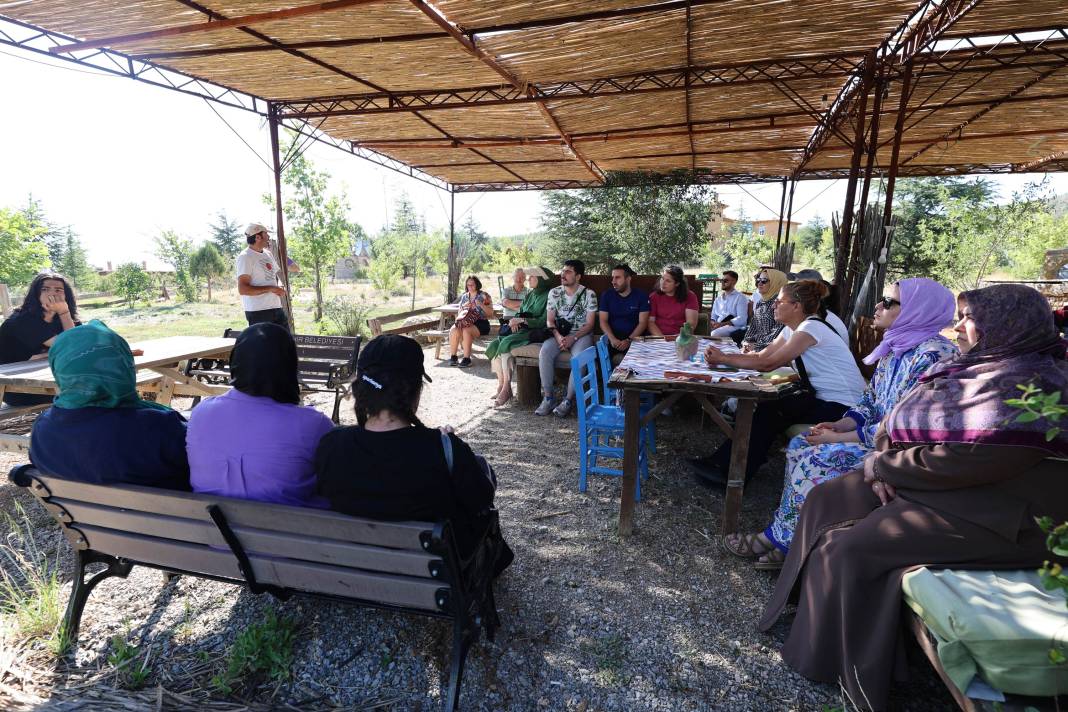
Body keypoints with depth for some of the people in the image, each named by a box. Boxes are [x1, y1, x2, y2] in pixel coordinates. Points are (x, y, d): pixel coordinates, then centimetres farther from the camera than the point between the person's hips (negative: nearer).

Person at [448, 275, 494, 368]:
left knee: (466, 330, -35)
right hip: (465, 321, 4)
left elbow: (491, 313, -1)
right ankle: (452, 357, -20)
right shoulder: (464, 296, 18)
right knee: (453, 330, -28)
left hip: (481, 323, -4)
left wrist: (481, 305, -14)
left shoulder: (484, 296, 5)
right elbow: (459, 313, 19)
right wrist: (463, 307, -1)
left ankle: (466, 359, -31)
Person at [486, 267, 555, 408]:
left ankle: (506, 389, -29)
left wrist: (522, 320, -17)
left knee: (506, 343, -31)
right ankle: (501, 385, -16)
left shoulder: (548, 296, -7)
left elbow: (544, 321, -15)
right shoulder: (529, 295, 19)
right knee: (494, 345, -15)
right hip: (522, 330, 8)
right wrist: (515, 321, 0)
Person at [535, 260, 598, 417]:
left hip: (581, 334, -3)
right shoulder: (554, 292, 5)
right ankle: (547, 398, -19)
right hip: (559, 333, 3)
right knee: (544, 352, -27)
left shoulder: (589, 294, -5)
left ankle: (568, 401, -21)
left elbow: (589, 324, -7)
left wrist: (573, 338, -20)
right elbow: (549, 320, 4)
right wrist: (558, 336, -16)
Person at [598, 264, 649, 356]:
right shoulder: (606, 296, 5)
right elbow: (603, 321, 0)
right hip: (611, 338, 1)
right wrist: (612, 339, -18)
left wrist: (629, 340, -19)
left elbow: (643, 322, -4)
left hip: (634, 338, -1)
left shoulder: (642, 296, 1)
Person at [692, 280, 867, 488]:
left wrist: (723, 359, -18)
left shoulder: (811, 328, -20)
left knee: (770, 412, -12)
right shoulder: (792, 329, 8)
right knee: (766, 408, -6)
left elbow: (769, 364, -23)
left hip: (842, 406, -8)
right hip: (821, 396, 8)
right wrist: (723, 356, -11)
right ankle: (725, 462, -1)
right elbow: (762, 356, 2)